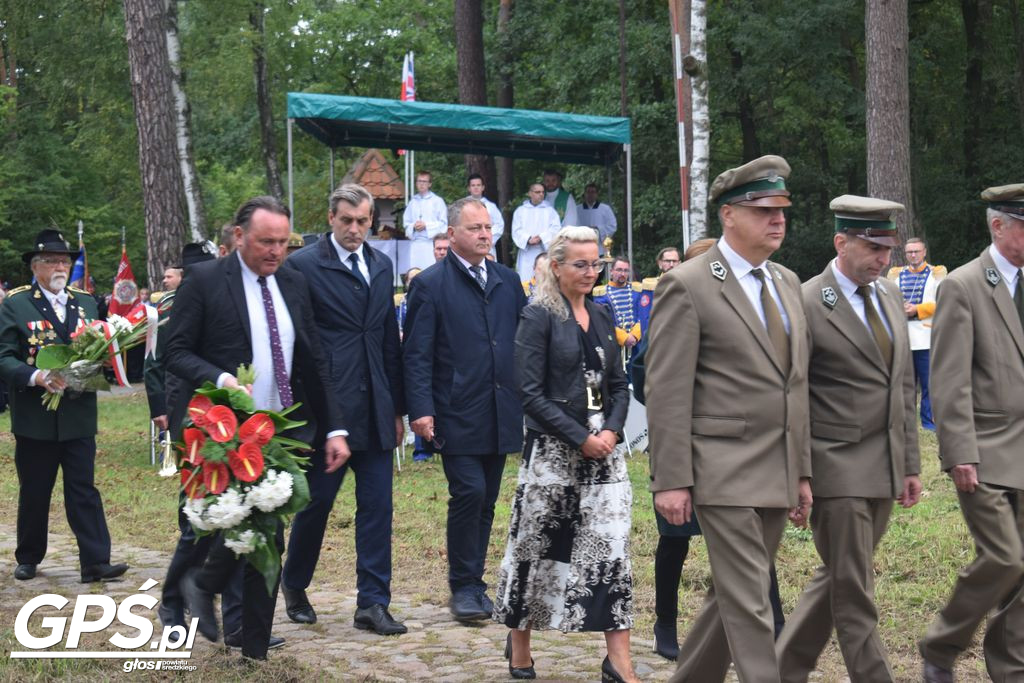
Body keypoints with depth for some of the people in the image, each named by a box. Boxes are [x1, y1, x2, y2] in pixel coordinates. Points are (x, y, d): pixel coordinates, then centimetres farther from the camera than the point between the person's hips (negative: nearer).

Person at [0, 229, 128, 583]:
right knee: (33, 494, 9)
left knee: (84, 490, 0)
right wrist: (37, 376, -25)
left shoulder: (86, 303, 11)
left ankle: (96, 562, -2)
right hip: (35, 418, -2)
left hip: (78, 416, 3)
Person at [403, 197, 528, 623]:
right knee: (469, 492, -11)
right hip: (457, 413, -5)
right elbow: (416, 354, -6)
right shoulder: (431, 284, -3)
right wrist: (420, 409, -15)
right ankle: (463, 586, 1)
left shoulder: (507, 281, 12)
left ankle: (474, 582, 19)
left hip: (501, 413, 5)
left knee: (486, 500, 9)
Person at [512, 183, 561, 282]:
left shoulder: (550, 210, 12)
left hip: (544, 251, 0)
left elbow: (556, 228, 0)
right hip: (527, 255, 0)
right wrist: (528, 239, -15)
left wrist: (541, 238, -14)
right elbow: (516, 230, 3)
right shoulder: (520, 211, 12)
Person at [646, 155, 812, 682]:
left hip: (778, 475, 7)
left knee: (732, 597, 14)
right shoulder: (687, 286, -9)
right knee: (749, 603, -7)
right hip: (723, 472, -7)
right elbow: (667, 392, -12)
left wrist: (802, 471, 15)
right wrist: (671, 480, -15)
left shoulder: (787, 283, 15)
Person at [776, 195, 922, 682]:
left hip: (884, 468, 7)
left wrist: (910, 463, 15)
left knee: (837, 580, 14)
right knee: (854, 595, -2)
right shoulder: (808, 304, -11)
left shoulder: (890, 295, 11)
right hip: (836, 469, -7)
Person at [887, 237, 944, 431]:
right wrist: (899, 308, -11)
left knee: (928, 381, -3)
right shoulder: (896, 274, 15)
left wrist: (917, 309, -14)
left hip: (926, 336, -3)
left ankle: (929, 420, 3)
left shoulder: (936, 273, 5)